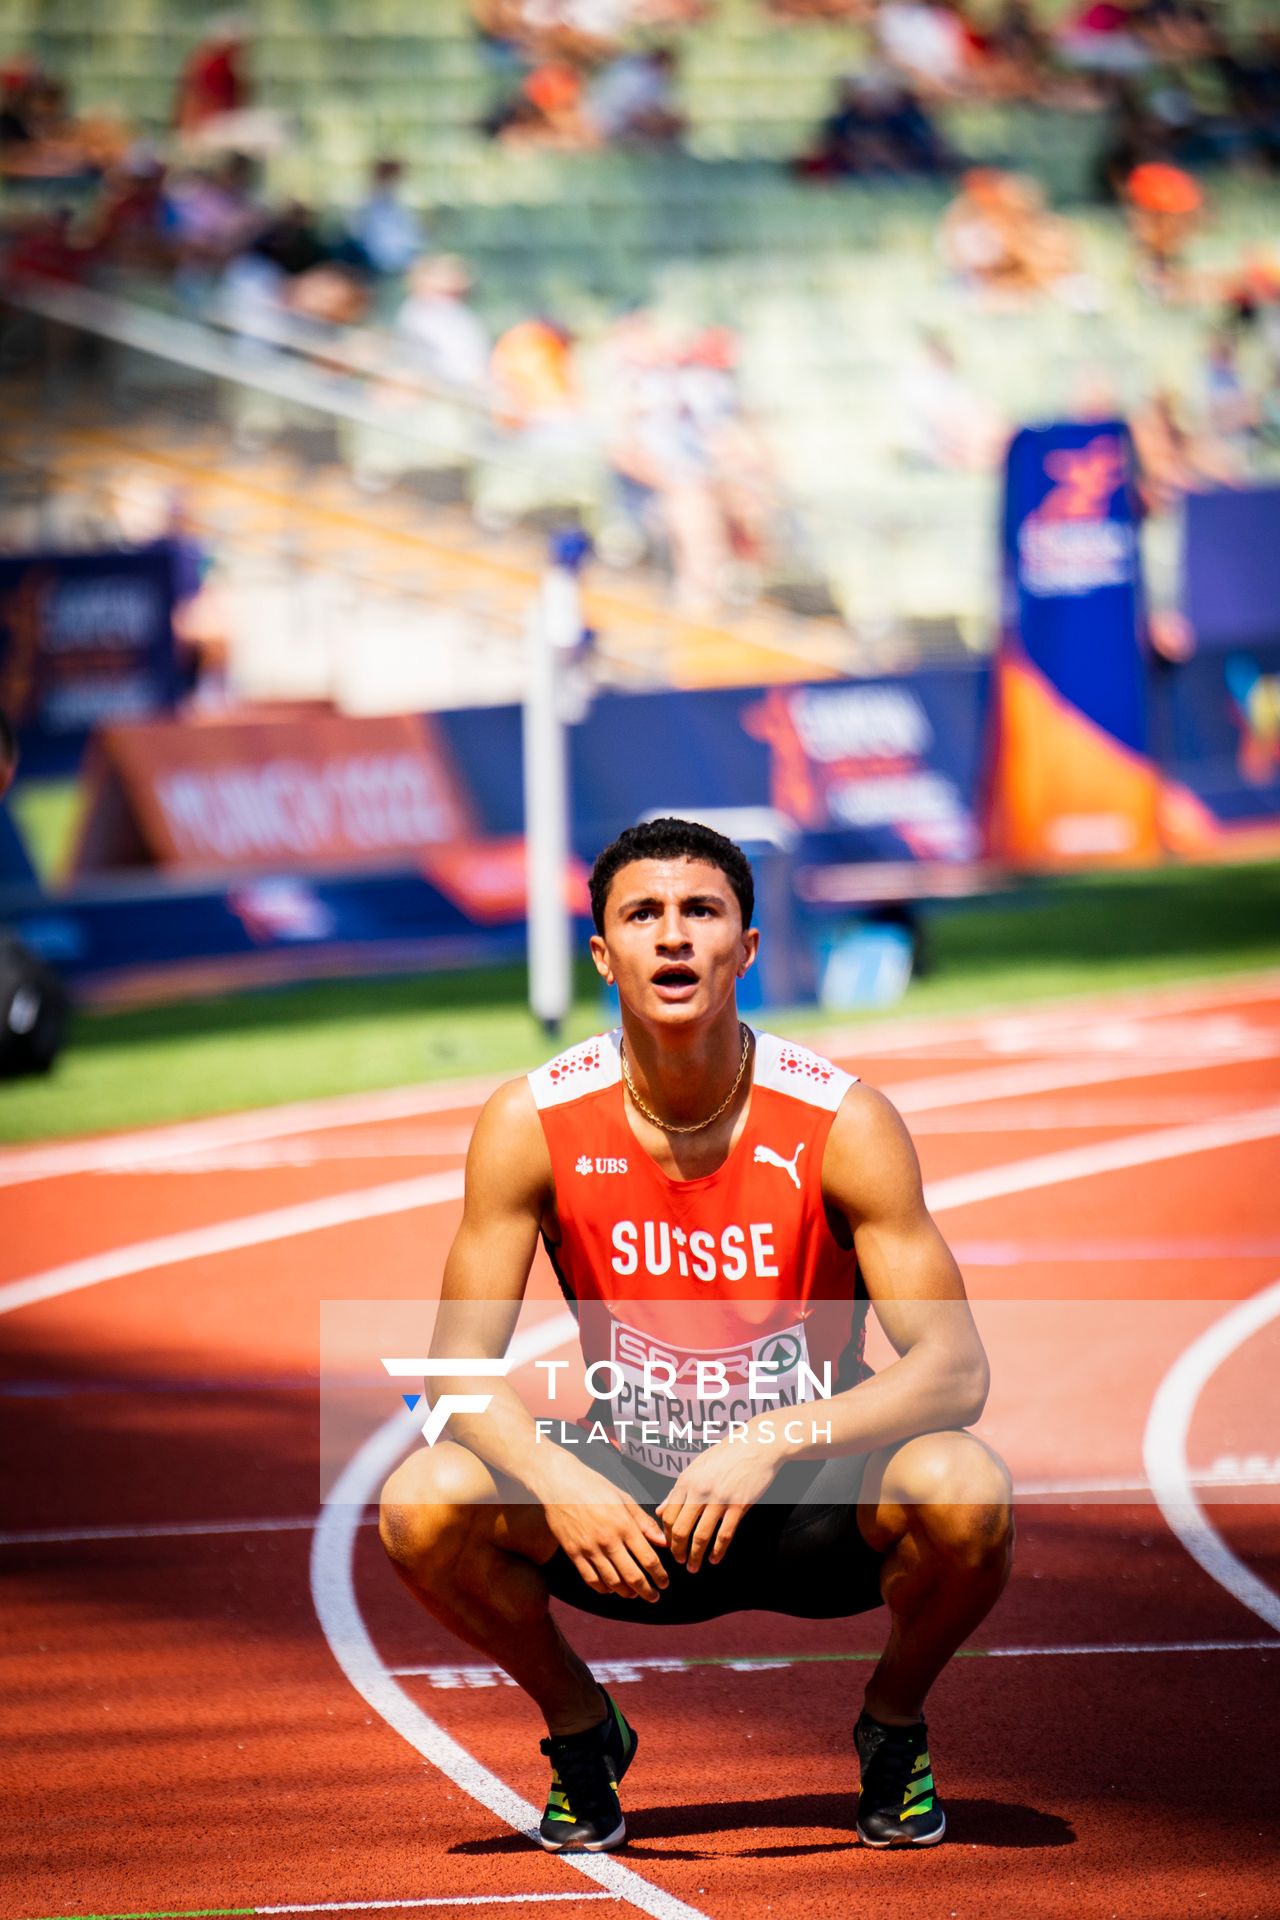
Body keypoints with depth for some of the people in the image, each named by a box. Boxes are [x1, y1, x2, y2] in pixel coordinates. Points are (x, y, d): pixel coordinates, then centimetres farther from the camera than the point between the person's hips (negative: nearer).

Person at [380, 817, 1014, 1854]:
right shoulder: (533, 1124, -11)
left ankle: (894, 1729, 1)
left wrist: (771, 1442, -37)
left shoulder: (843, 1123, -16)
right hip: (627, 1506, 1)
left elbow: (955, 1368, -21)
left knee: (962, 1490, -33)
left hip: (813, 1504, -1)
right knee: (423, 1503, -26)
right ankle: (581, 1729, 4)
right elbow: (460, 1363, -12)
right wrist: (555, 1478, -33)